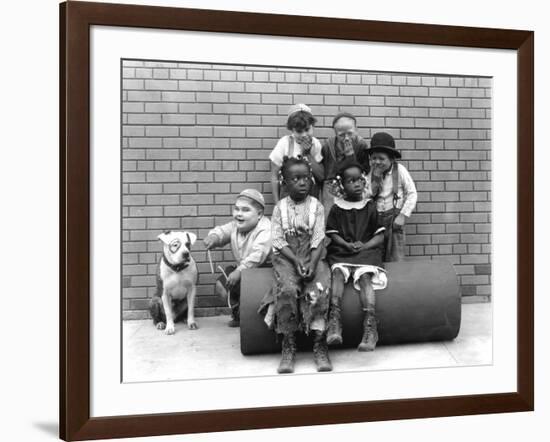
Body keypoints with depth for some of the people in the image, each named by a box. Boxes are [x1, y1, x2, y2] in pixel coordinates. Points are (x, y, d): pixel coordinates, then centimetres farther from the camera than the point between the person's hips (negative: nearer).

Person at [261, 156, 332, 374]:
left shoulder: (316, 206, 5)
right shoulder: (280, 208, 5)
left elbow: (318, 240, -3)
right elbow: (278, 241, -2)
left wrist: (312, 264, -19)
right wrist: (296, 260, -16)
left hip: (313, 257, 0)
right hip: (286, 257, 0)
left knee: (319, 290, -28)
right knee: (288, 289, -29)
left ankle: (319, 345, -21)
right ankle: (288, 346, -19)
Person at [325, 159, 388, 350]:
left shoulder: (370, 207, 9)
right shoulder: (337, 208, 10)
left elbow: (380, 236, 6)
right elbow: (333, 234, 6)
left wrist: (364, 245, -11)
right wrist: (347, 245, -12)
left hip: (367, 250, -1)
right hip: (341, 251, 1)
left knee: (364, 276, -28)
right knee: (338, 271, -30)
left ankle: (370, 325, -37)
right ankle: (335, 320, -41)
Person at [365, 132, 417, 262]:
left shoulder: (399, 170, -6)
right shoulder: (371, 173, 4)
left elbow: (411, 193, -6)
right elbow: (366, 196, -3)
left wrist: (402, 216, -11)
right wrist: (375, 177, -12)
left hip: (394, 217, -3)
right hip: (375, 218, 3)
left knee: (395, 259, -2)